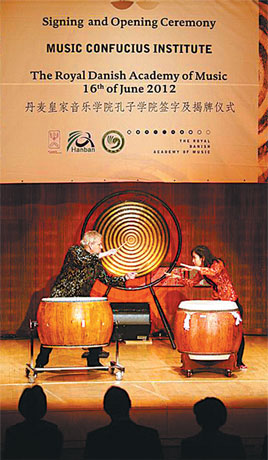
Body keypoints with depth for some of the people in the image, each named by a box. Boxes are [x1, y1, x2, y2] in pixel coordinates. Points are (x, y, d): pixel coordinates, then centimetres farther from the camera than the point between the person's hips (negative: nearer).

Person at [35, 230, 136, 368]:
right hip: (61, 297, -5)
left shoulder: (96, 264, 11)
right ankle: (41, 361, 9)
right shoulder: (75, 250, -6)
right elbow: (80, 260, -28)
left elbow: (108, 280, 11)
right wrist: (103, 254, -25)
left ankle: (93, 360, 3)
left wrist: (126, 277, -1)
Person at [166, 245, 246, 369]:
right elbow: (192, 282, 14)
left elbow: (214, 272, -34)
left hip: (231, 301, -6)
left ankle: (239, 361, 7)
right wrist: (178, 277, 3)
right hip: (217, 302, 6)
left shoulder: (218, 263, -14)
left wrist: (195, 268, -36)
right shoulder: (202, 271, 6)